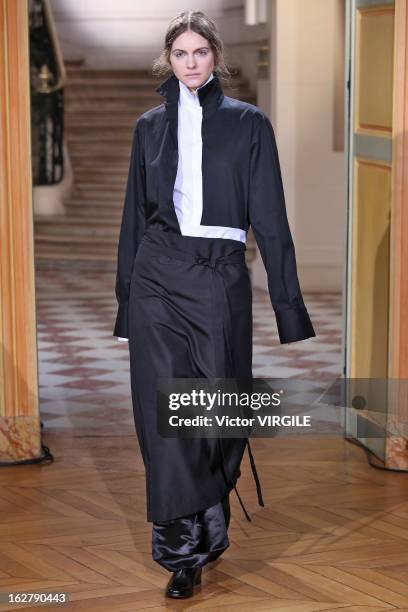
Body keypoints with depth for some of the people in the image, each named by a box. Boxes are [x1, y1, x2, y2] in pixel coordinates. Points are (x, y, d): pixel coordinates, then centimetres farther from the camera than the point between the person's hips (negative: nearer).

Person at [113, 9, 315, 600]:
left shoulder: (248, 123, 3)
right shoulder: (151, 125, 10)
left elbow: (270, 216, 1)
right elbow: (134, 217, 13)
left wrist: (287, 302, -3)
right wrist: (126, 302, 12)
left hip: (222, 279, -1)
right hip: (158, 275, 1)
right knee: (165, 411, -4)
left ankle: (210, 529, 28)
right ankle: (184, 549, 2)